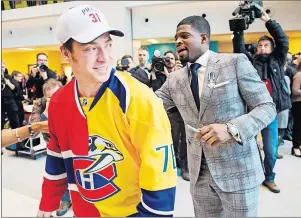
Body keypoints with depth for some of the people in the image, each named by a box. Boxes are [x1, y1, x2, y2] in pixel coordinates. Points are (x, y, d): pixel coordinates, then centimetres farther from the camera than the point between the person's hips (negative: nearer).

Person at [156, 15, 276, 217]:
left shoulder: (236, 62, -8)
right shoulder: (174, 79, 4)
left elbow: (267, 106, -9)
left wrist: (231, 128, -25)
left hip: (237, 169, -3)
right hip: (199, 171, 4)